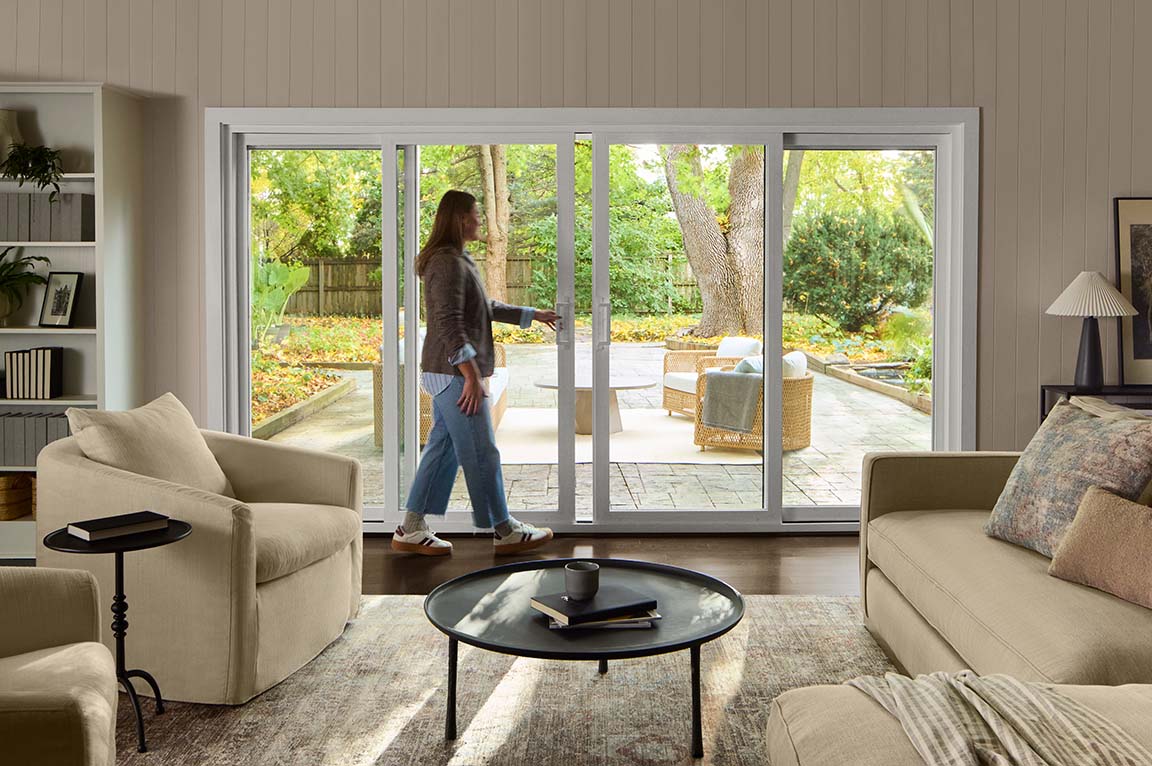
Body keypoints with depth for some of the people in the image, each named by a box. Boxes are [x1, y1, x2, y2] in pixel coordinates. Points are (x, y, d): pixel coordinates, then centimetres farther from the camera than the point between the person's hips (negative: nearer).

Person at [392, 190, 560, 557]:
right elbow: (449, 325, -23)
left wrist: (533, 315, 31)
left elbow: (486, 308, 28)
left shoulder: (459, 261, 17)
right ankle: (505, 532, 9)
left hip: (445, 374, 11)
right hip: (454, 373, -11)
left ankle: (411, 530, 17)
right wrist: (472, 375, -25)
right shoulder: (448, 264, -16)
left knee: (443, 448, 12)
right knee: (481, 453, -1)